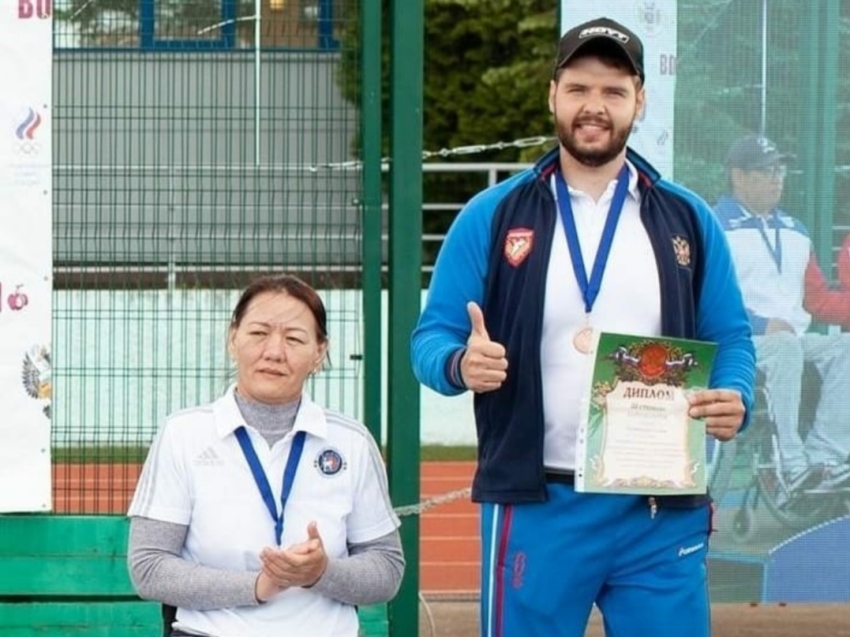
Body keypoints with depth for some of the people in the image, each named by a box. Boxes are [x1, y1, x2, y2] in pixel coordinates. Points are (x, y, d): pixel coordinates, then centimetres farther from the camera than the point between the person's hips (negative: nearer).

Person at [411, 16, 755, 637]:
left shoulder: (688, 219, 9)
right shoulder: (493, 215, 4)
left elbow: (730, 338, 12)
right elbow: (433, 336, 4)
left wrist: (733, 398, -10)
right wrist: (461, 364, -20)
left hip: (664, 511, 1)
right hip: (536, 508, -1)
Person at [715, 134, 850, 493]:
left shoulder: (793, 231, 24)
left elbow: (818, 299, 19)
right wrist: (763, 326, -19)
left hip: (794, 339, 7)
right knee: (785, 347, -35)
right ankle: (793, 466, -40)